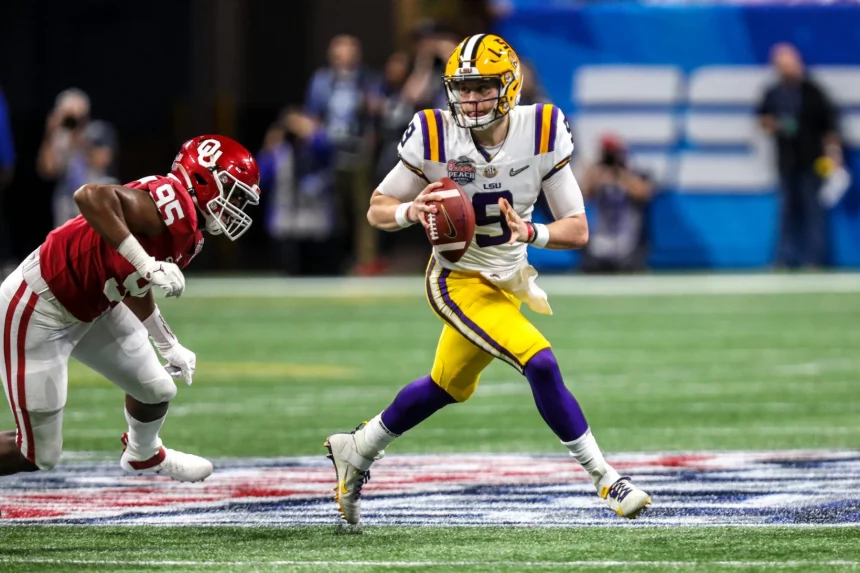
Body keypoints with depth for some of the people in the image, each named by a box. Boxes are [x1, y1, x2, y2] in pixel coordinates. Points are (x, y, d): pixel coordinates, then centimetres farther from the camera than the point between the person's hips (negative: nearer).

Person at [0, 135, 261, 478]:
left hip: (91, 308, 10)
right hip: (38, 311, -10)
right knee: (39, 456, -4)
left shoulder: (187, 235, 5)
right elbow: (91, 196, -43)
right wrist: (148, 265, -42)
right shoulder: (174, 206, -26)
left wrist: (169, 346, 27)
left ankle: (143, 456, 50)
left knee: (157, 390, 18)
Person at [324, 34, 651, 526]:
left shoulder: (540, 133, -14)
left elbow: (578, 229, -13)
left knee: (449, 387, 21)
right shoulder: (436, 137, -19)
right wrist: (411, 211, -31)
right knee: (541, 365, -21)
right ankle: (606, 480, -10)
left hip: (506, 281, 5)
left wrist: (531, 232, -33)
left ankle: (357, 451, 42)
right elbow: (378, 209, -8)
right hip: (460, 282, -5)